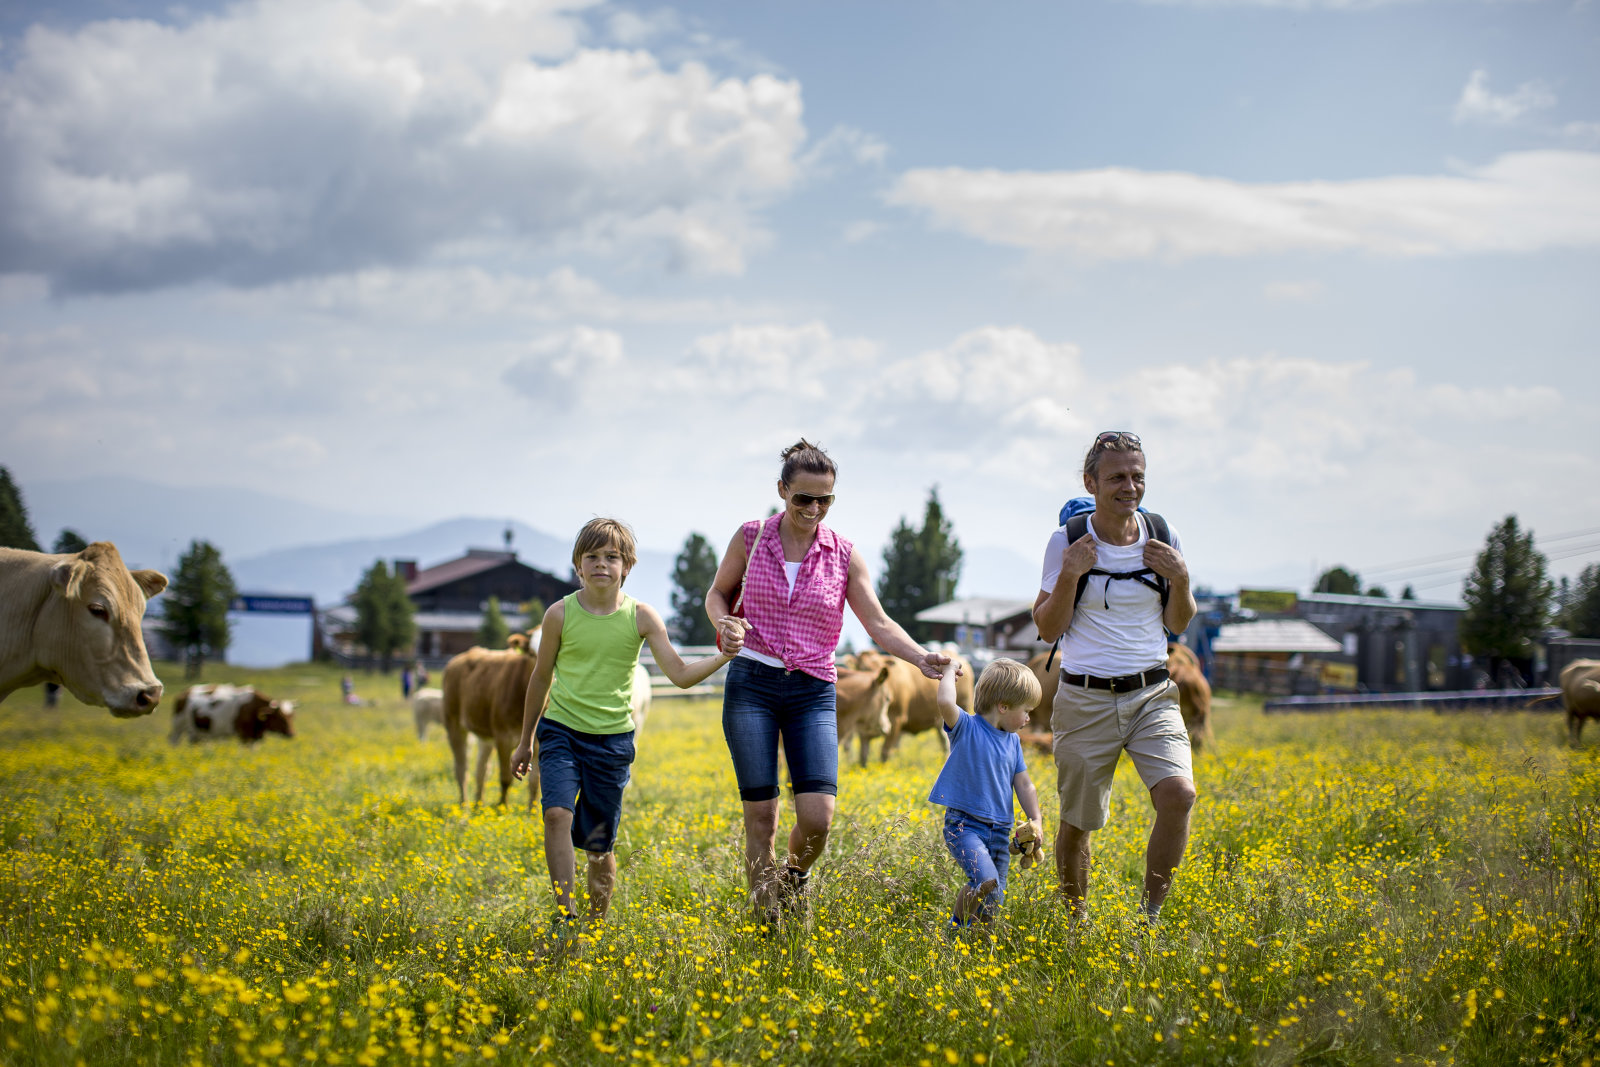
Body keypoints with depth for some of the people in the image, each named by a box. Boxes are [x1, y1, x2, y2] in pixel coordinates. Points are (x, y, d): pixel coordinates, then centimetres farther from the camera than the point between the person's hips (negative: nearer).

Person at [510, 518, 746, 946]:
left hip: (611, 738, 0)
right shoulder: (560, 614, -5)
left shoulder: (641, 617, -5)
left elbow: (680, 675, -6)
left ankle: (597, 924, 24)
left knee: (599, 844, 4)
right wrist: (525, 741, 16)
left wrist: (722, 657, -24)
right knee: (557, 814, -24)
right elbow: (541, 678, 8)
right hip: (561, 731, 0)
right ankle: (565, 915, -16)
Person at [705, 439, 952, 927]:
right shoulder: (750, 538, 1)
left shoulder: (843, 555, 2)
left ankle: (794, 875, 22)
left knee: (818, 816, -12)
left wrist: (921, 658, -18)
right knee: (760, 814, -2)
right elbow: (718, 594, 15)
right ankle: (767, 923, 12)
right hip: (751, 684, 0)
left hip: (812, 693, 1)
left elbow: (878, 622, -1)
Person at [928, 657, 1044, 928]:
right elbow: (945, 702, -29)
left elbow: (1024, 785, 13)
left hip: (999, 831, 7)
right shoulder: (966, 728, -9)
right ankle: (957, 930, -3)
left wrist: (1035, 820, -1)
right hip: (964, 824, -7)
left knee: (994, 900, 3)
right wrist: (949, 671, -12)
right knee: (985, 880, -24)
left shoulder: (1013, 741, 11)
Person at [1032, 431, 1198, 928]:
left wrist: (1180, 580, -7)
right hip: (1085, 700, -1)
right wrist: (1069, 575, -16)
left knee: (1178, 794, -21)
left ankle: (1151, 913, -5)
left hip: (1152, 694, 1)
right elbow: (1048, 629, 0)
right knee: (1078, 822, 5)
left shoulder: (1163, 539, 3)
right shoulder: (1067, 542, -4)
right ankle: (1075, 922, 28)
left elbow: (1177, 625, 13)